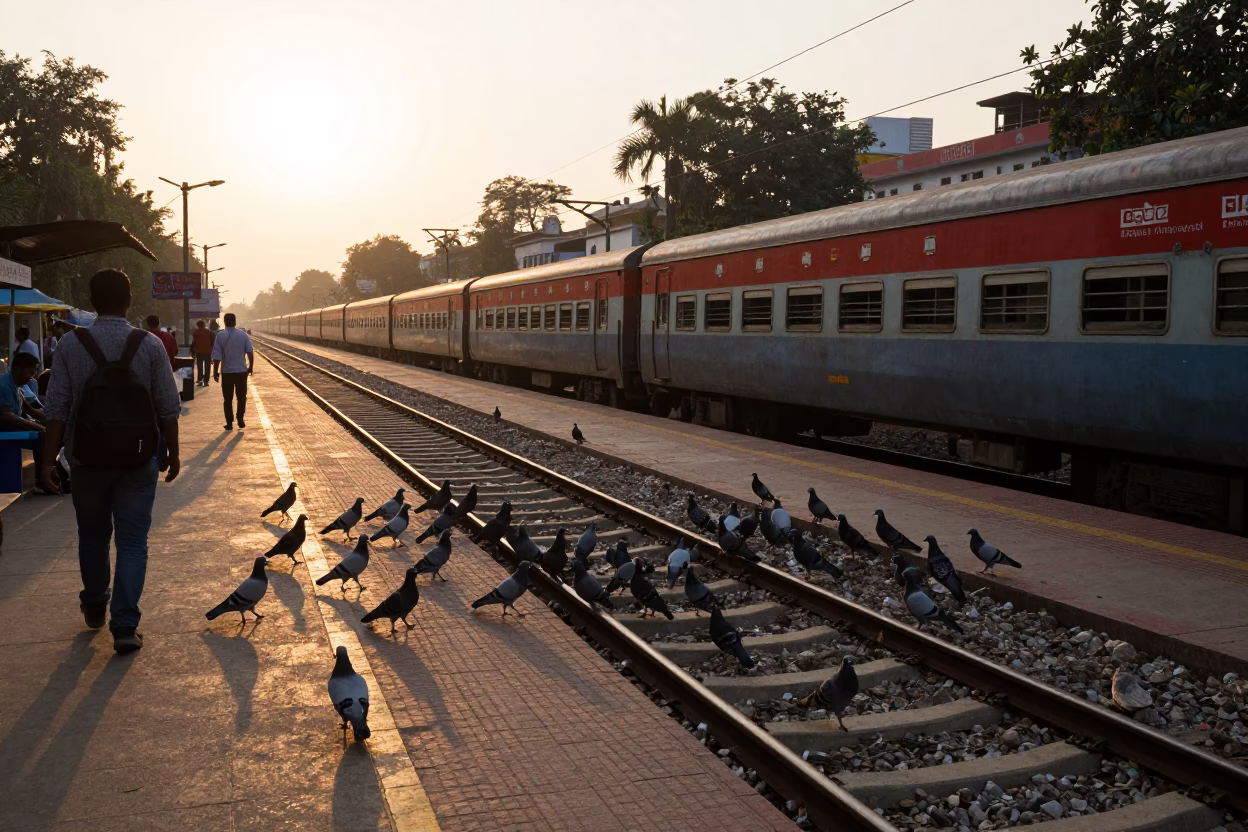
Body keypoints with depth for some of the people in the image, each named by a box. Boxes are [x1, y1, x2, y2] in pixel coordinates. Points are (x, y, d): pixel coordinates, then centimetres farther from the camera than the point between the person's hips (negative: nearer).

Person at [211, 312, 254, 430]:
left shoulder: (220, 335, -6)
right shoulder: (243, 334, -2)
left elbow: (217, 356, -9)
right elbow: (250, 353, -4)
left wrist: (215, 372, -2)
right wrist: (250, 367, 8)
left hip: (226, 372, -1)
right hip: (241, 371, 1)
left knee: (228, 399, 8)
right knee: (242, 396, 13)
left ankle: (229, 423, 8)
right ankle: (240, 419, 4)